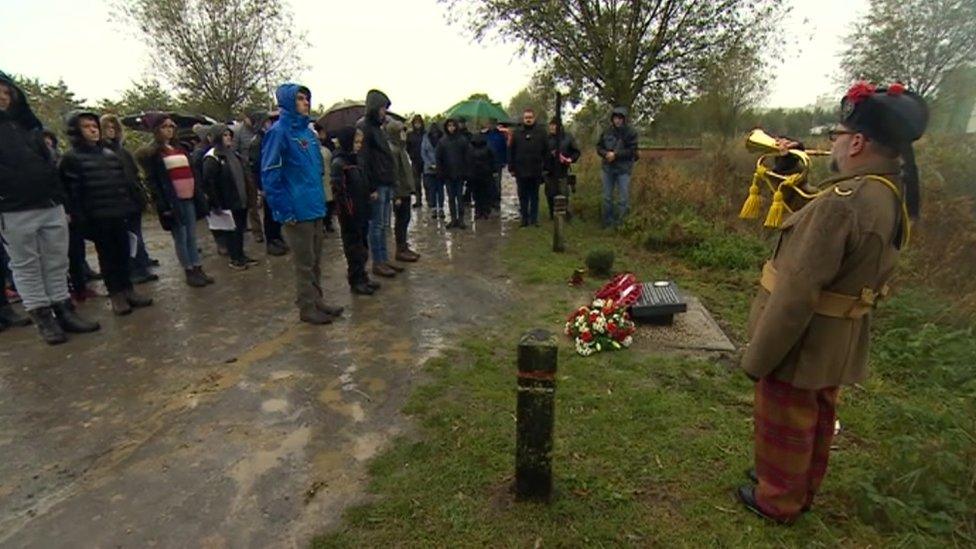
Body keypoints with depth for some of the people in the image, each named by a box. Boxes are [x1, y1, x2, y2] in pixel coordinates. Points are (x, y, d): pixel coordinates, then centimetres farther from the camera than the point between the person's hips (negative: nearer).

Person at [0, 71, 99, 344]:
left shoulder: (27, 126, 18)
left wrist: (61, 200, 12)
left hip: (51, 206, 5)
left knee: (57, 264, 7)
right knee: (26, 267, 3)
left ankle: (64, 310, 15)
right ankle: (43, 316, 8)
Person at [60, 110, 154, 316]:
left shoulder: (110, 154, 14)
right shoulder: (70, 159, -2)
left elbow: (127, 181, 15)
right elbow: (71, 191, -7)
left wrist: (133, 205, 7)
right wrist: (79, 217, -12)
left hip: (119, 214, 4)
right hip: (96, 218, -4)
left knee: (123, 254, 8)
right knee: (107, 256, 4)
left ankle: (128, 290, 18)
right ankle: (116, 294, 11)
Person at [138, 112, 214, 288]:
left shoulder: (180, 149, 17)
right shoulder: (151, 153, -2)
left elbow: (191, 174, 18)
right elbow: (152, 181, -8)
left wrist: (200, 196, 10)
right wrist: (163, 205, -16)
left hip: (189, 199, 6)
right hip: (173, 201, -5)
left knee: (192, 237, 9)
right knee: (180, 238, -1)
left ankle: (198, 269, 14)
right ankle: (189, 273, 6)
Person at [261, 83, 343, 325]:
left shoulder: (308, 132, 13)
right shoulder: (279, 132, -10)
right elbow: (269, 175, -13)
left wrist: (320, 199, 13)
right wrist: (284, 211, -16)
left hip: (315, 208, 7)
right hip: (297, 211, -7)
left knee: (316, 261, 15)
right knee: (304, 263, 2)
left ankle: (317, 301, 27)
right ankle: (307, 308, 14)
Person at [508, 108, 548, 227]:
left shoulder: (541, 132, 2)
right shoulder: (517, 132, 4)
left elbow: (546, 151, 0)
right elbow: (511, 151, 3)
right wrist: (511, 168, -2)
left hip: (536, 171, -1)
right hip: (521, 171, 1)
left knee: (534, 196, 9)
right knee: (523, 196, 8)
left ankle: (534, 218, 16)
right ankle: (524, 218, 17)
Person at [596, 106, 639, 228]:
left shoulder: (631, 133, -6)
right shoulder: (607, 132, 4)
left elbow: (632, 151, -12)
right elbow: (599, 147, 7)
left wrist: (616, 154, -20)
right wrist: (606, 154, -13)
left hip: (623, 169, -4)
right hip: (608, 168, 4)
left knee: (623, 199, -2)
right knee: (607, 197, 11)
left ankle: (620, 224, 6)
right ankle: (607, 223, 23)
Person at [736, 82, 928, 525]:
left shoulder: (843, 202, -28)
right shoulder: (897, 197, 2)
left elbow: (797, 292, -29)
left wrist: (757, 357, -20)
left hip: (802, 343, -9)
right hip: (841, 344, 9)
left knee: (783, 426, 12)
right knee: (816, 420, 25)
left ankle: (777, 501, 33)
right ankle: (802, 490, 46)